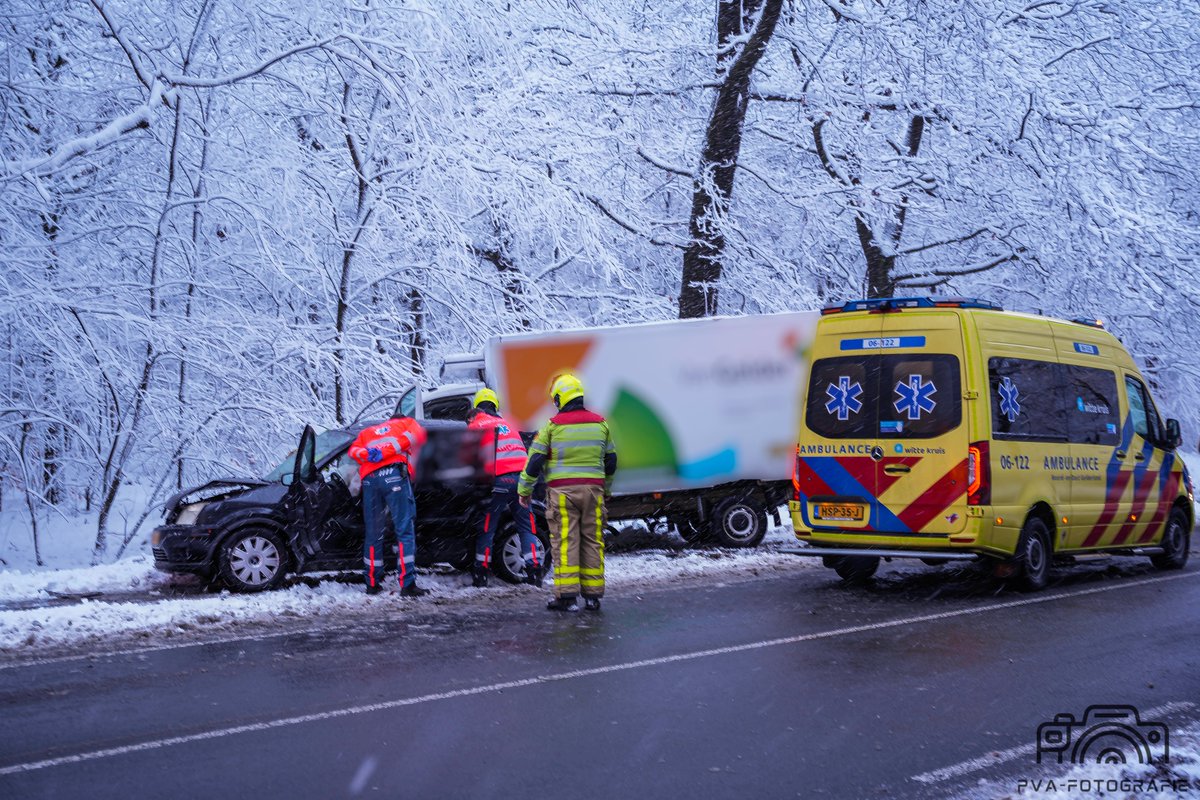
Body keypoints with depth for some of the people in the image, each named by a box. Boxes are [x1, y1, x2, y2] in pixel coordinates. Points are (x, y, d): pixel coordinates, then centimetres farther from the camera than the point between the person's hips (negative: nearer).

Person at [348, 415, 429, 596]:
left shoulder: (366, 433, 36)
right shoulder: (407, 422, 26)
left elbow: (353, 451, 17)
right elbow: (416, 435, 3)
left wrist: (368, 455, -2)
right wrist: (386, 452, -4)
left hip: (369, 479, 4)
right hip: (394, 474, -4)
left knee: (373, 533, 13)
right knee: (404, 530, -5)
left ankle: (372, 584, 17)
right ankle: (408, 585, -13)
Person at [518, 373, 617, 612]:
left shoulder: (553, 426, -3)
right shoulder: (600, 423, 9)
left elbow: (535, 460, -3)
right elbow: (610, 460, 18)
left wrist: (524, 489, 9)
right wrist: (606, 488, 32)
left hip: (562, 490, -3)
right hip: (593, 489, 4)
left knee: (565, 541, -2)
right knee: (592, 540, 7)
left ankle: (566, 595, -5)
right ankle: (593, 595, 9)